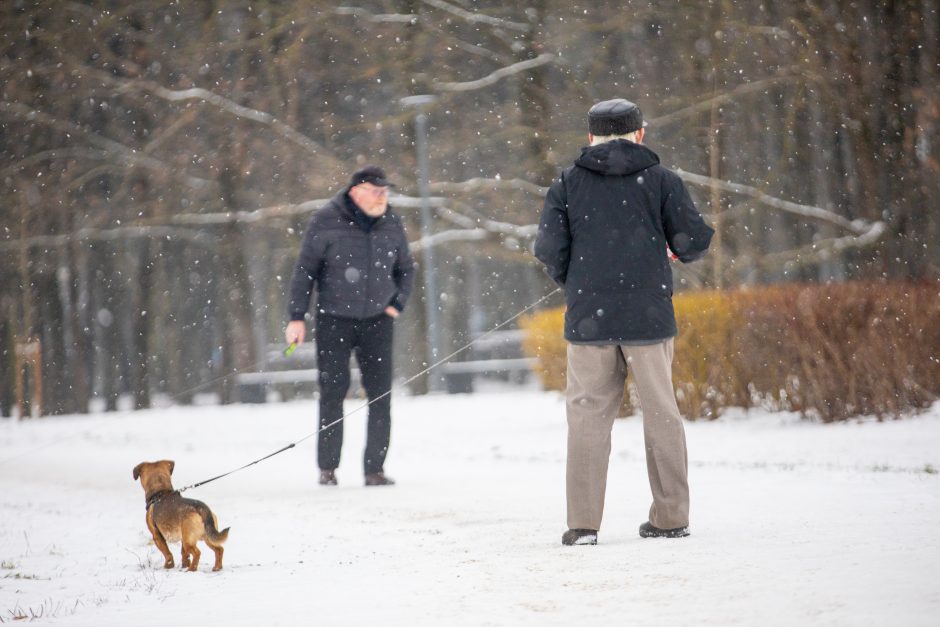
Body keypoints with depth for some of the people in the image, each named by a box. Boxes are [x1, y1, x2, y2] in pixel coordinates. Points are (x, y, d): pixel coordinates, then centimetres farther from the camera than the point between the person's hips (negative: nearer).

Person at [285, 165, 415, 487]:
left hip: (377, 321, 3)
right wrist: (297, 317, -6)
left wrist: (397, 303, 5)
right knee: (332, 394, -2)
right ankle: (327, 468, 9)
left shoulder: (391, 224, 4)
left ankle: (375, 468, 3)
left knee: (381, 396, -3)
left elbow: (406, 269, 19)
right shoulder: (326, 222, -8)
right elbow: (305, 270, -3)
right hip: (334, 320, -3)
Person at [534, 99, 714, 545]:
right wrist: (680, 250, 22)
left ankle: (583, 523, -1)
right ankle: (670, 517, 10)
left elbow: (549, 248, -2)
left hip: (588, 319, 1)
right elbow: (695, 238, -1)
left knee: (588, 416, 4)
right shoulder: (660, 180, 2)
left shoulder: (568, 184, 5)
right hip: (648, 315, -1)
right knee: (660, 413, 8)